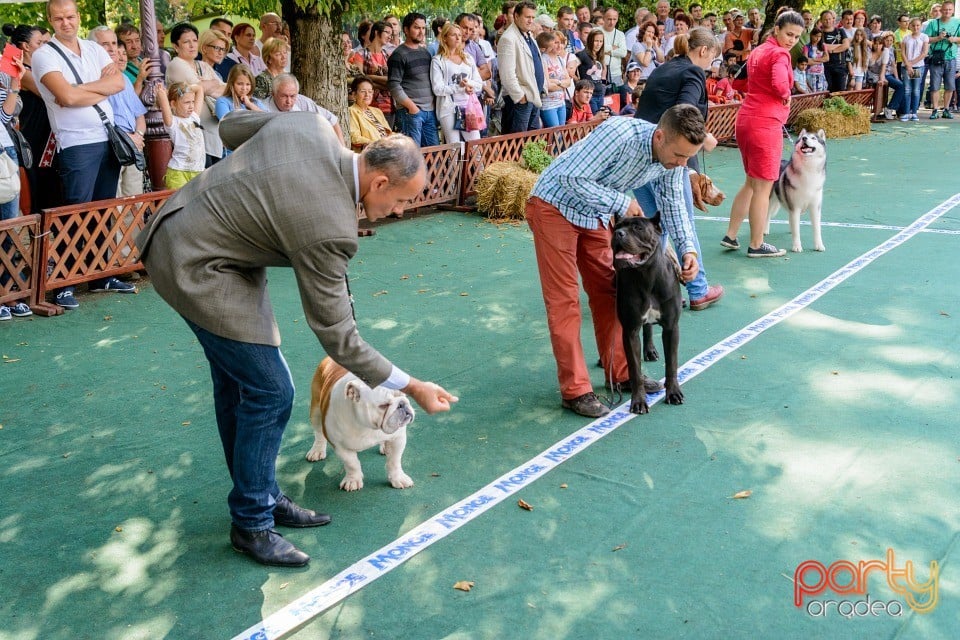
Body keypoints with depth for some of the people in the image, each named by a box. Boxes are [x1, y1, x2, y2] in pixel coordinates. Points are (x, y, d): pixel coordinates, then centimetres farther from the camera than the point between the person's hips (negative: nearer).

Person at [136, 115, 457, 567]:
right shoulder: (329, 227, -28)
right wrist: (412, 387, -14)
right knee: (269, 392, -5)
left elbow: (231, 126, 10)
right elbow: (337, 337, -20)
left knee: (235, 381, 17)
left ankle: (260, 495, 31)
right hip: (195, 268, -10)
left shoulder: (310, 124, -7)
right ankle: (251, 524, 10)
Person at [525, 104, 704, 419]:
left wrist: (687, 247, -5)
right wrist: (622, 203, -28)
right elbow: (571, 178, -32)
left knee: (607, 291, 9)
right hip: (555, 206, -7)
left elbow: (672, 201, 6)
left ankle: (620, 372, 20)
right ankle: (575, 390, -5)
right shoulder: (620, 134, -34)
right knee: (564, 299, -7)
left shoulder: (673, 159, -11)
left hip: (595, 215, 7)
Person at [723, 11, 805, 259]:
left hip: (745, 118, 9)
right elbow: (780, 83, -28)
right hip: (765, 122, -9)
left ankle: (730, 235, 19)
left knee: (752, 182, 19)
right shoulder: (779, 54, -11)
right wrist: (786, 96, -8)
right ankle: (756, 245, 6)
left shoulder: (758, 51, 16)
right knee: (763, 187, 0)